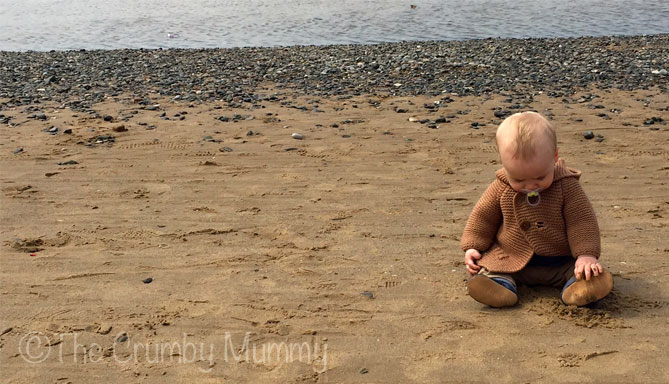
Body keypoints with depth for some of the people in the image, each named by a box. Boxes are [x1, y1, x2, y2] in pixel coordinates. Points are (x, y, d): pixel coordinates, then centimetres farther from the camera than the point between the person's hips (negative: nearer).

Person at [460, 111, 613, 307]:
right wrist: (472, 247, -1)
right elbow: (483, 216, 6)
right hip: (510, 259, 1)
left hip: (560, 262, -1)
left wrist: (586, 254, -22)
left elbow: (582, 221, -11)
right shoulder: (501, 188, -6)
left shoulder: (566, 186, -12)